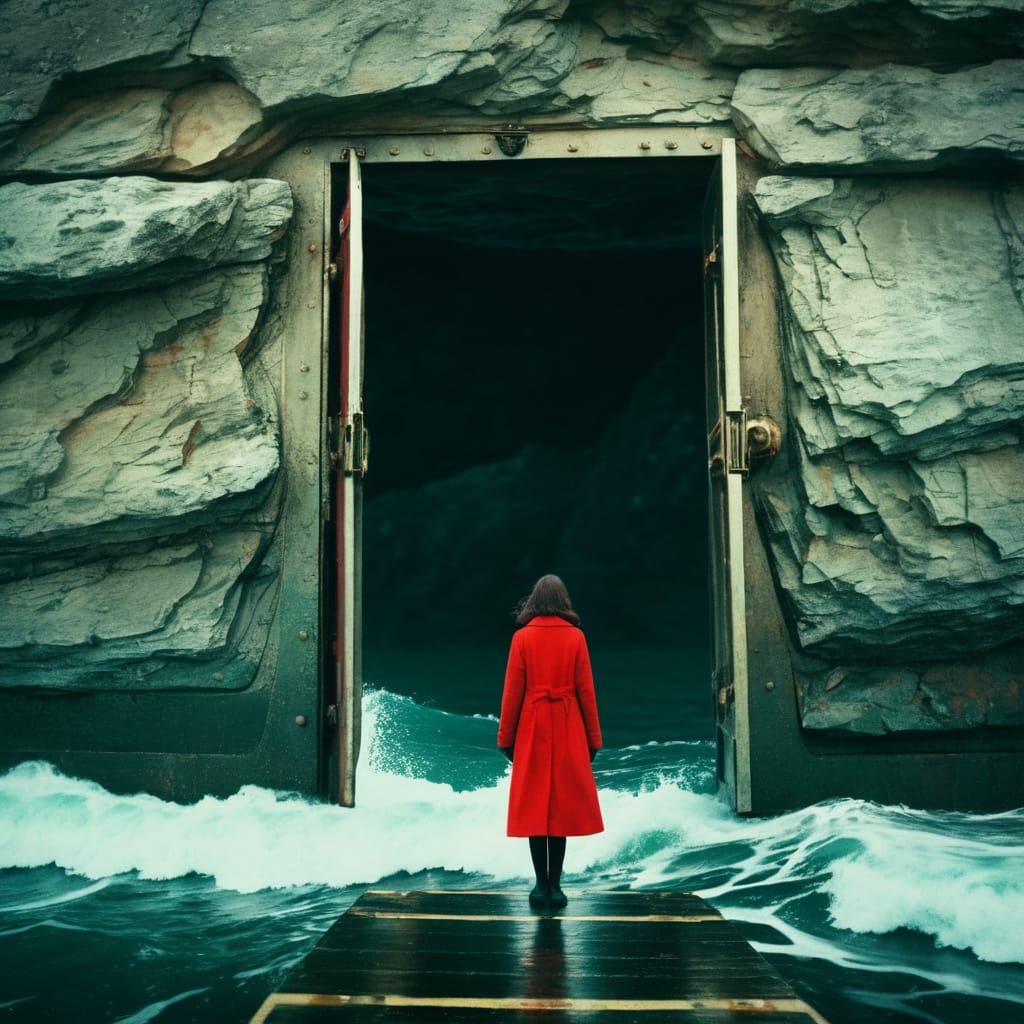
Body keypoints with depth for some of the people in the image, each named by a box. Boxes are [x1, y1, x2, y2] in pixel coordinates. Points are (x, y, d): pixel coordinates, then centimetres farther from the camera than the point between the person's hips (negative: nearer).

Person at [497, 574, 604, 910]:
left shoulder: (523, 637, -1)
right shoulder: (575, 637, 0)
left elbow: (512, 690, -1)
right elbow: (585, 690, 1)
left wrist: (506, 737, 6)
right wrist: (593, 738, 8)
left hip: (532, 730, 0)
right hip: (568, 731, 0)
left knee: (534, 805, 5)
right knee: (563, 804, 3)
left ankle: (542, 885, 4)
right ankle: (555, 886, 2)